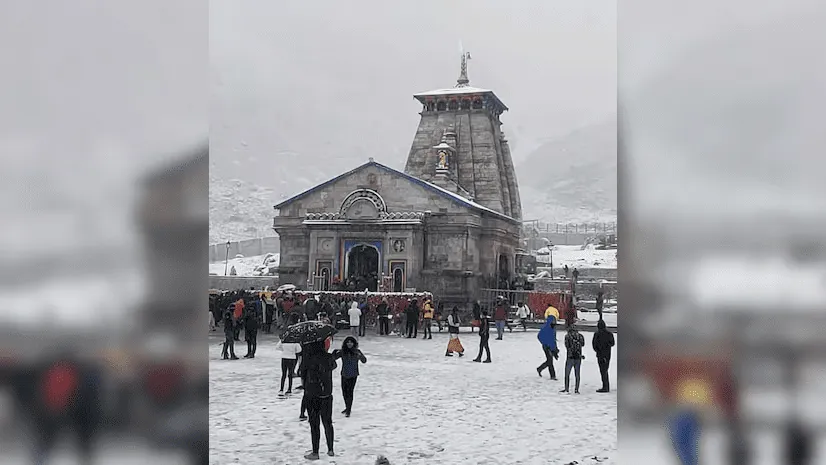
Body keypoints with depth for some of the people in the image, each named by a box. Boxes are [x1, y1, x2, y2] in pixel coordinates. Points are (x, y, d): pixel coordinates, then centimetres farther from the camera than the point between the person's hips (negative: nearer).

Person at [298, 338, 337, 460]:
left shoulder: (309, 359, -19)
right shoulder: (329, 359, -6)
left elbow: (302, 373, -6)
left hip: (312, 396, -4)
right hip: (327, 395, 4)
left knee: (314, 424, 3)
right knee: (327, 422, 15)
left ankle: (315, 452, 7)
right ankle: (330, 450, 22)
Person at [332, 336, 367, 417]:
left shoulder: (356, 351, -6)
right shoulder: (342, 352, -1)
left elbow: (364, 361, -12)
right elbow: (333, 358, -3)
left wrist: (360, 356, -33)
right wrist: (334, 353, -24)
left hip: (353, 375, -3)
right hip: (344, 375, 4)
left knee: (350, 392, -10)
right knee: (344, 392, 14)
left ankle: (348, 410, -3)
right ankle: (347, 408, 35)